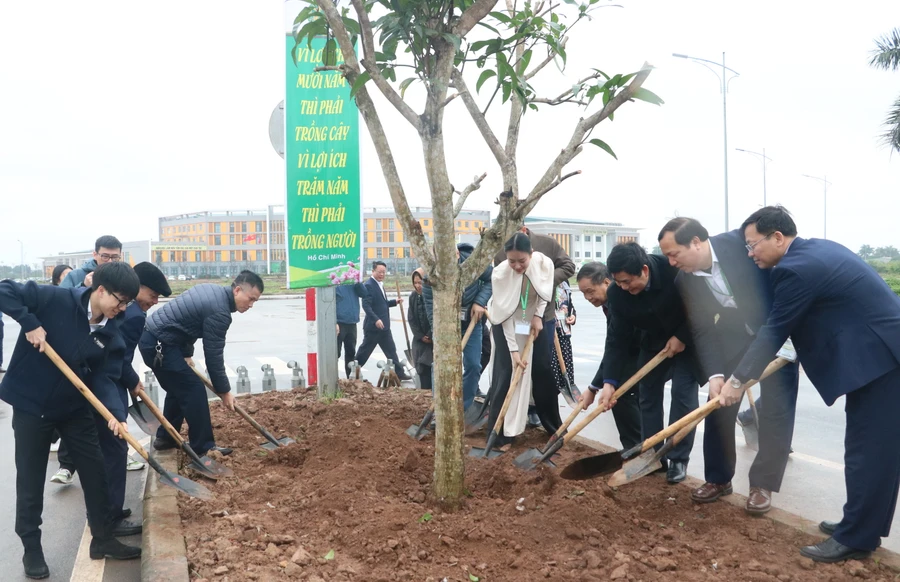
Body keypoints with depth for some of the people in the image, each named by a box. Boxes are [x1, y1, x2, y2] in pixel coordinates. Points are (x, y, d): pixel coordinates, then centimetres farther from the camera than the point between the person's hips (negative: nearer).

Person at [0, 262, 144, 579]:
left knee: (95, 471, 8)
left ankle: (103, 539, 24)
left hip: (75, 407, 5)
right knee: (31, 480, 7)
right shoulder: (54, 299, -20)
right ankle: (31, 548, 25)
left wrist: (116, 412, -25)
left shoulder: (110, 334, -6)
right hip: (31, 404, -4)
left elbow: (104, 378, -9)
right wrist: (30, 323, -31)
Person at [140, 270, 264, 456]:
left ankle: (165, 438, 30)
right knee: (193, 389, -7)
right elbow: (213, 355, -16)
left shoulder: (212, 290, 10)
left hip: (150, 338, 10)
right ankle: (203, 447, -2)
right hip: (159, 344, -10)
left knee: (179, 387, 20)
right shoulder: (220, 312, -20)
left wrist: (186, 354, 16)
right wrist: (224, 391, -7)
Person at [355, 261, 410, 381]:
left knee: (391, 350, 11)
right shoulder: (369, 285, -15)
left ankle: (399, 373, 17)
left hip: (384, 326, 9)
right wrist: (376, 319, -31)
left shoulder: (379, 284, 15)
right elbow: (366, 305, -23)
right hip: (373, 326, -9)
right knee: (365, 350, 1)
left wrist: (395, 302, 10)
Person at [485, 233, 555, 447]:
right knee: (506, 377, -7)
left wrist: (538, 315, -13)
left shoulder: (544, 263, -22)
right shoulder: (500, 273, -27)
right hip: (508, 324, -2)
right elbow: (506, 315, -23)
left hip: (535, 320, 3)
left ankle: (555, 427, 20)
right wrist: (514, 350, -22)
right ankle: (500, 434, 0)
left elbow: (546, 293, -1)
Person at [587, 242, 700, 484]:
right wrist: (609, 381, -24)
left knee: (683, 395, -9)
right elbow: (618, 338, -19)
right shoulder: (617, 293, -23)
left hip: (688, 339, -4)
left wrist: (682, 337, -23)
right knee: (648, 396, 2)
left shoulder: (675, 270, -35)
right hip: (654, 342, 4)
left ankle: (678, 459, 2)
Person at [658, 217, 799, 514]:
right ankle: (718, 478, 17)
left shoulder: (740, 242, -25)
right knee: (720, 403, 2)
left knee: (776, 408, -4)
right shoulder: (684, 280, -11)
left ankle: (762, 483, 9)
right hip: (735, 336, 4)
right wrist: (715, 374, -22)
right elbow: (702, 329, -10)